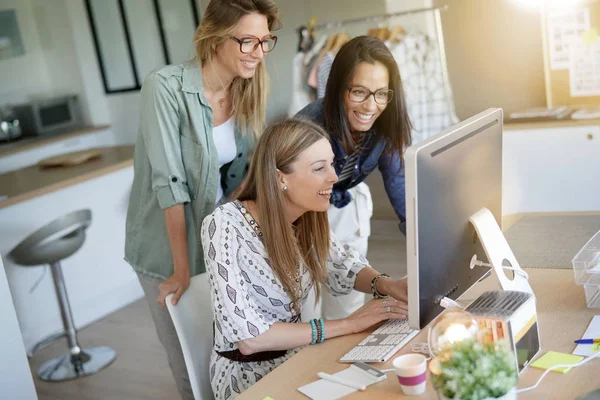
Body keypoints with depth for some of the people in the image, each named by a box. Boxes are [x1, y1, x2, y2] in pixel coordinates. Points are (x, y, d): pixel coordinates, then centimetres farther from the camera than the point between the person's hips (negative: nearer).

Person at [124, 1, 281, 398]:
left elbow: (240, 173, 5)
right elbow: (169, 182, -22)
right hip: (168, 247, -5)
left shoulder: (246, 92, -2)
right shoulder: (166, 87, -21)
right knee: (192, 365, 5)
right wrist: (183, 268, -20)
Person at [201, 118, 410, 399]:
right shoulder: (225, 228, -25)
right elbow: (248, 337, -28)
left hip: (294, 356, 6)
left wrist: (385, 285, -13)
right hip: (248, 374, -5)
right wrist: (347, 324, -27)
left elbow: (343, 267, 9)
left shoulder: (307, 218, -7)